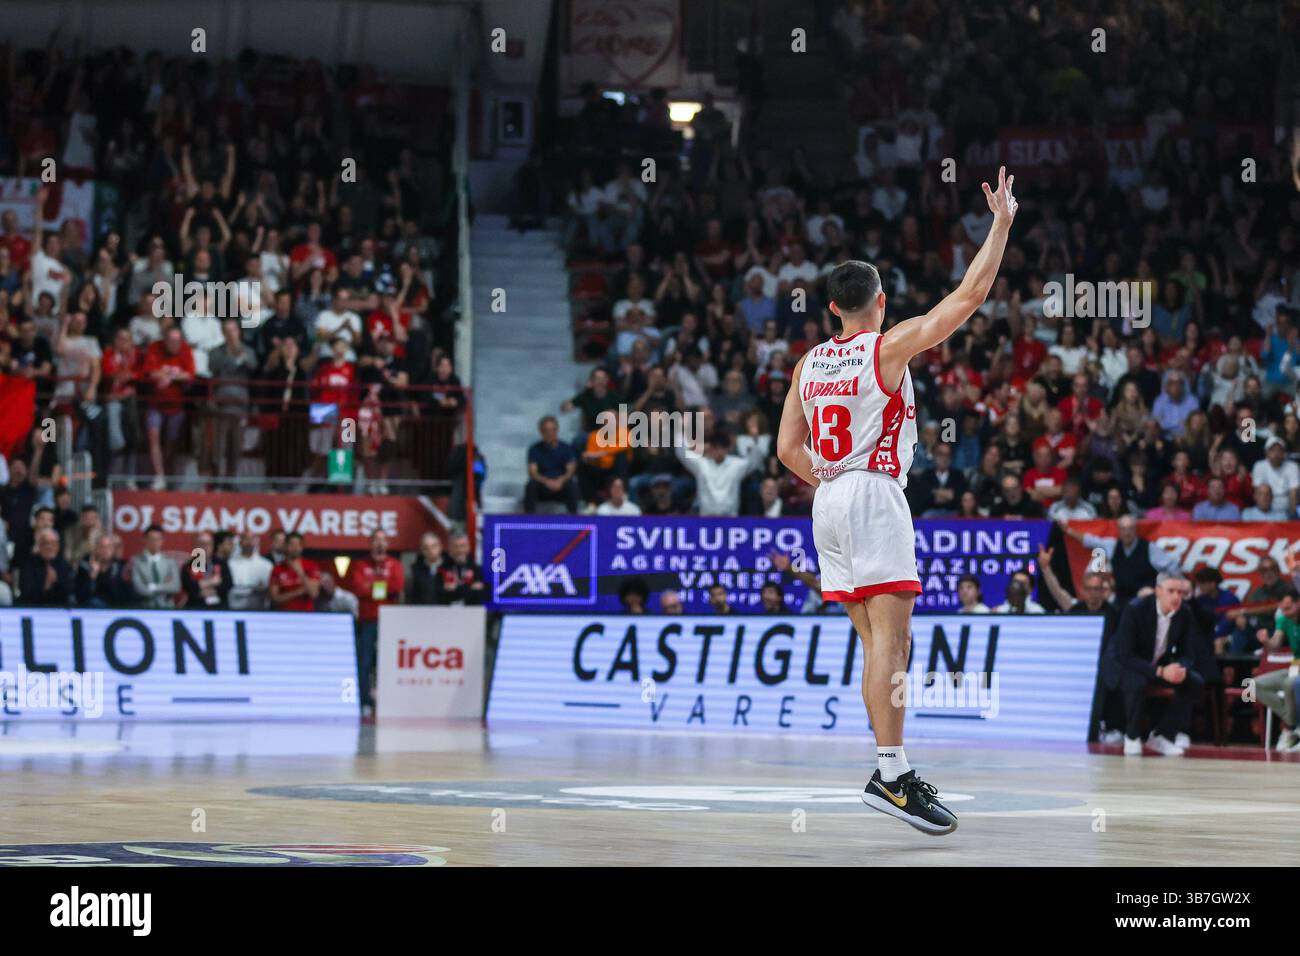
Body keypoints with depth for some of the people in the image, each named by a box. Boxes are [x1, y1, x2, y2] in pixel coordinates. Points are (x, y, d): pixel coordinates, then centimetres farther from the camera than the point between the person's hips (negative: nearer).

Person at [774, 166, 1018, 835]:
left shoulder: (808, 364, 13)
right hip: (875, 495, -7)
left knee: (876, 641, 11)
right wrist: (1001, 222, 2)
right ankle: (891, 775, -21)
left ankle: (894, 771, 11)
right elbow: (969, 296, -5)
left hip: (829, 503, 7)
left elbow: (788, 450, 14)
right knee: (891, 638, -13)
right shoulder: (889, 346, -5)